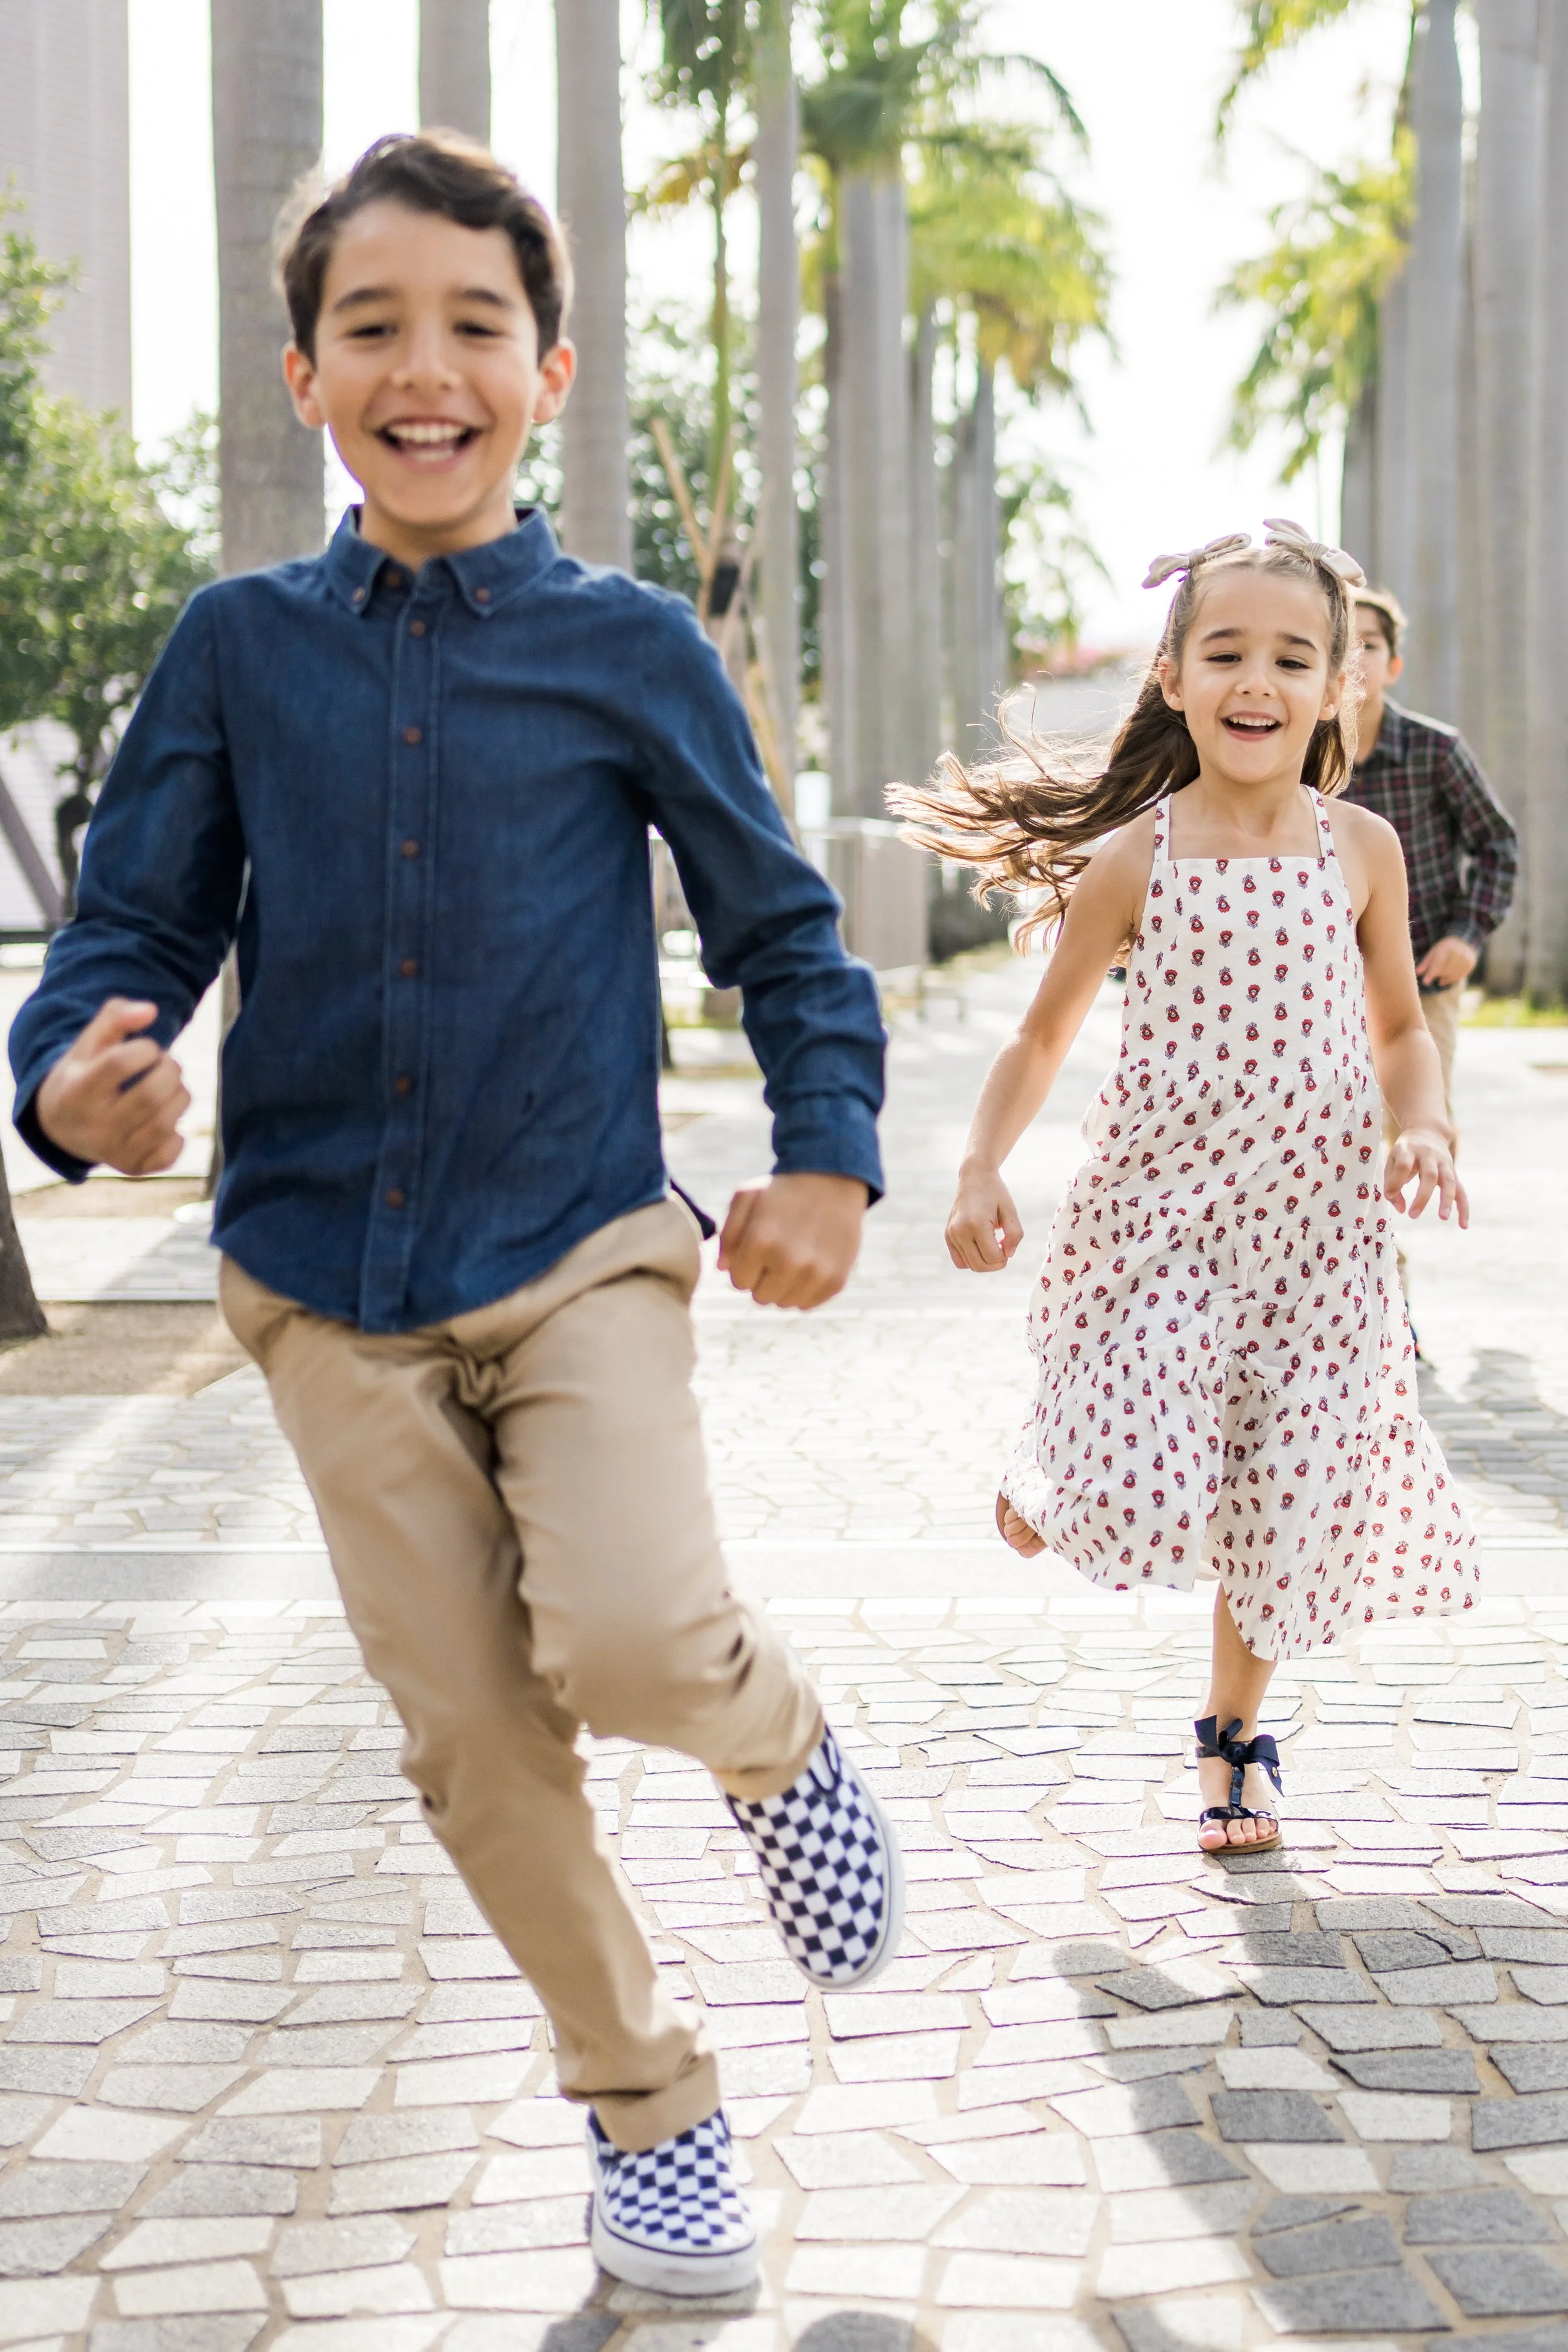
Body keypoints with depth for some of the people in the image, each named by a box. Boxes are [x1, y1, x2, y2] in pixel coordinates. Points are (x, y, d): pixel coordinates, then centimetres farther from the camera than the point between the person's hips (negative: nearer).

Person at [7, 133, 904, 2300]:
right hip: (330, 1286, 2)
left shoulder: (631, 647, -2)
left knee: (636, 1638, -25)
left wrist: (827, 1160, -6)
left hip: (582, 1254, -2)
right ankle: (650, 2108, 27)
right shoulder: (240, 645, 1)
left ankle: (779, 1740, 12)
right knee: (477, 1741, 6)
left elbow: (778, 923, 5)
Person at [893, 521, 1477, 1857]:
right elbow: (1047, 1034, 4)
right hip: (1157, 1216, -2)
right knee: (1136, 1494, -15)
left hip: (1315, 1222, 2)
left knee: (1285, 1498, 6)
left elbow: (1400, 1028, 14)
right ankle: (1045, 1476, 23)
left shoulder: (1362, 849, 2)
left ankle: (1235, 1731, 32)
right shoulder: (1135, 857, -3)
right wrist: (982, 1169, -9)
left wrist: (1426, 1128, -6)